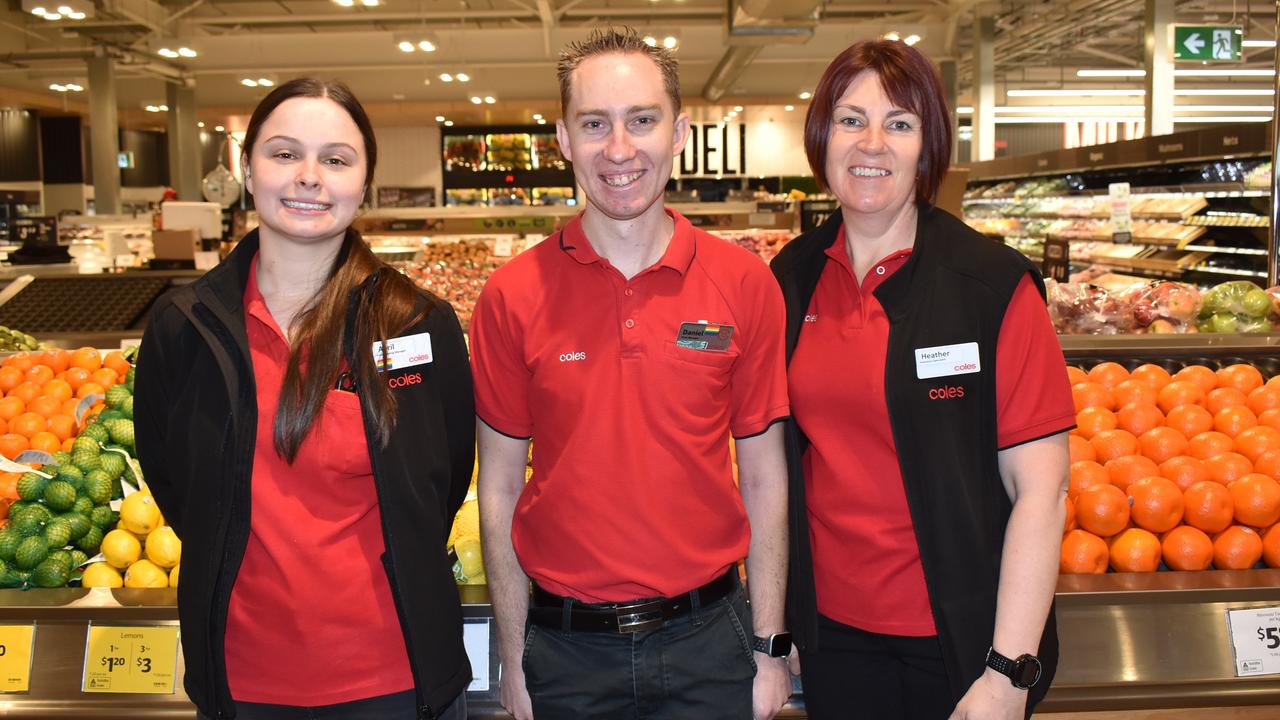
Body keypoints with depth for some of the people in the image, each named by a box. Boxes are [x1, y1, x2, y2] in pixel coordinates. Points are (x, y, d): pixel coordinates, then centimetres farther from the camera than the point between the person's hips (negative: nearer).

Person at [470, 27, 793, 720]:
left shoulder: (745, 284, -5)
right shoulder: (511, 296, -7)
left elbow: (764, 480, 0)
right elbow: (499, 490, -1)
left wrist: (770, 649, 0)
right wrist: (513, 660, 1)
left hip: (707, 637, 0)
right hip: (566, 652, 0)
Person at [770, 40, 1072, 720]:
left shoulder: (994, 283, -12)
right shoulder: (790, 278, 0)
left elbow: (1040, 486, -13)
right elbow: (775, 460, 8)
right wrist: (775, 626, 7)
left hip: (961, 637, -3)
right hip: (833, 629, 4)